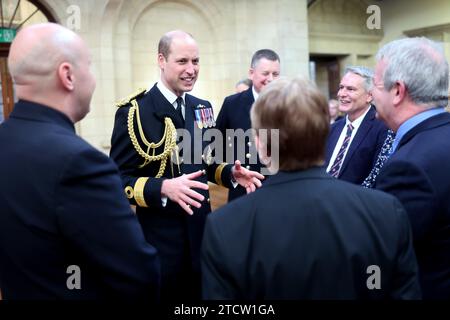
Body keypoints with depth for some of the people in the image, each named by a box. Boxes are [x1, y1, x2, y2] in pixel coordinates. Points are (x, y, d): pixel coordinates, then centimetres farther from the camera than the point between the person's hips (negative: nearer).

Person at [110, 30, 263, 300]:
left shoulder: (202, 108, 8)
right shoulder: (134, 111, -13)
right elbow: (119, 179, -14)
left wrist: (230, 173, -4)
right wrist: (163, 188, -30)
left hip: (201, 228, 6)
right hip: (158, 236, -6)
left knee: (201, 293, 18)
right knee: (163, 293, 11)